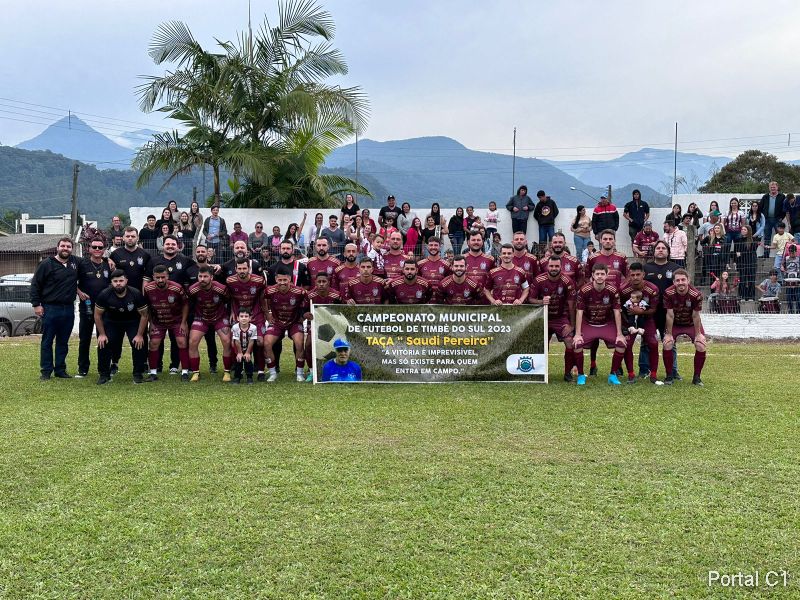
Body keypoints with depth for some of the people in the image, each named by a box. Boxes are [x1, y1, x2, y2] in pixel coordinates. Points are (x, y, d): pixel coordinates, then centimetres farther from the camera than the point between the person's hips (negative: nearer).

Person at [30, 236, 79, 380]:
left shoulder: (76, 262, 7)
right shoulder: (46, 264, -4)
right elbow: (35, 285, -3)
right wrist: (36, 304, -8)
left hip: (69, 309, 4)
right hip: (50, 308, -4)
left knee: (63, 342, 10)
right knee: (47, 341, 2)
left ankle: (60, 369, 18)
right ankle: (46, 371, 8)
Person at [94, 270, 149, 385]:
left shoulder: (136, 294, -26)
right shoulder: (104, 295, -24)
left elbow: (144, 315, -15)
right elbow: (98, 315, -10)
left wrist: (140, 335, -17)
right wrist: (102, 334, -12)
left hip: (133, 322, -1)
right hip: (111, 322, 1)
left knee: (139, 344, -18)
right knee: (103, 344, -13)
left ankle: (138, 374, -2)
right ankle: (104, 375, 3)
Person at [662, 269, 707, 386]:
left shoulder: (696, 294, -27)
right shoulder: (668, 293, -26)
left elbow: (695, 316, -17)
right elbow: (670, 315, -18)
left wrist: (698, 334, -10)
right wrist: (669, 334, -14)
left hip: (692, 324, 0)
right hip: (674, 324, 0)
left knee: (701, 347, -15)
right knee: (667, 345, -19)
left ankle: (696, 377, 3)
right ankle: (669, 376, 0)